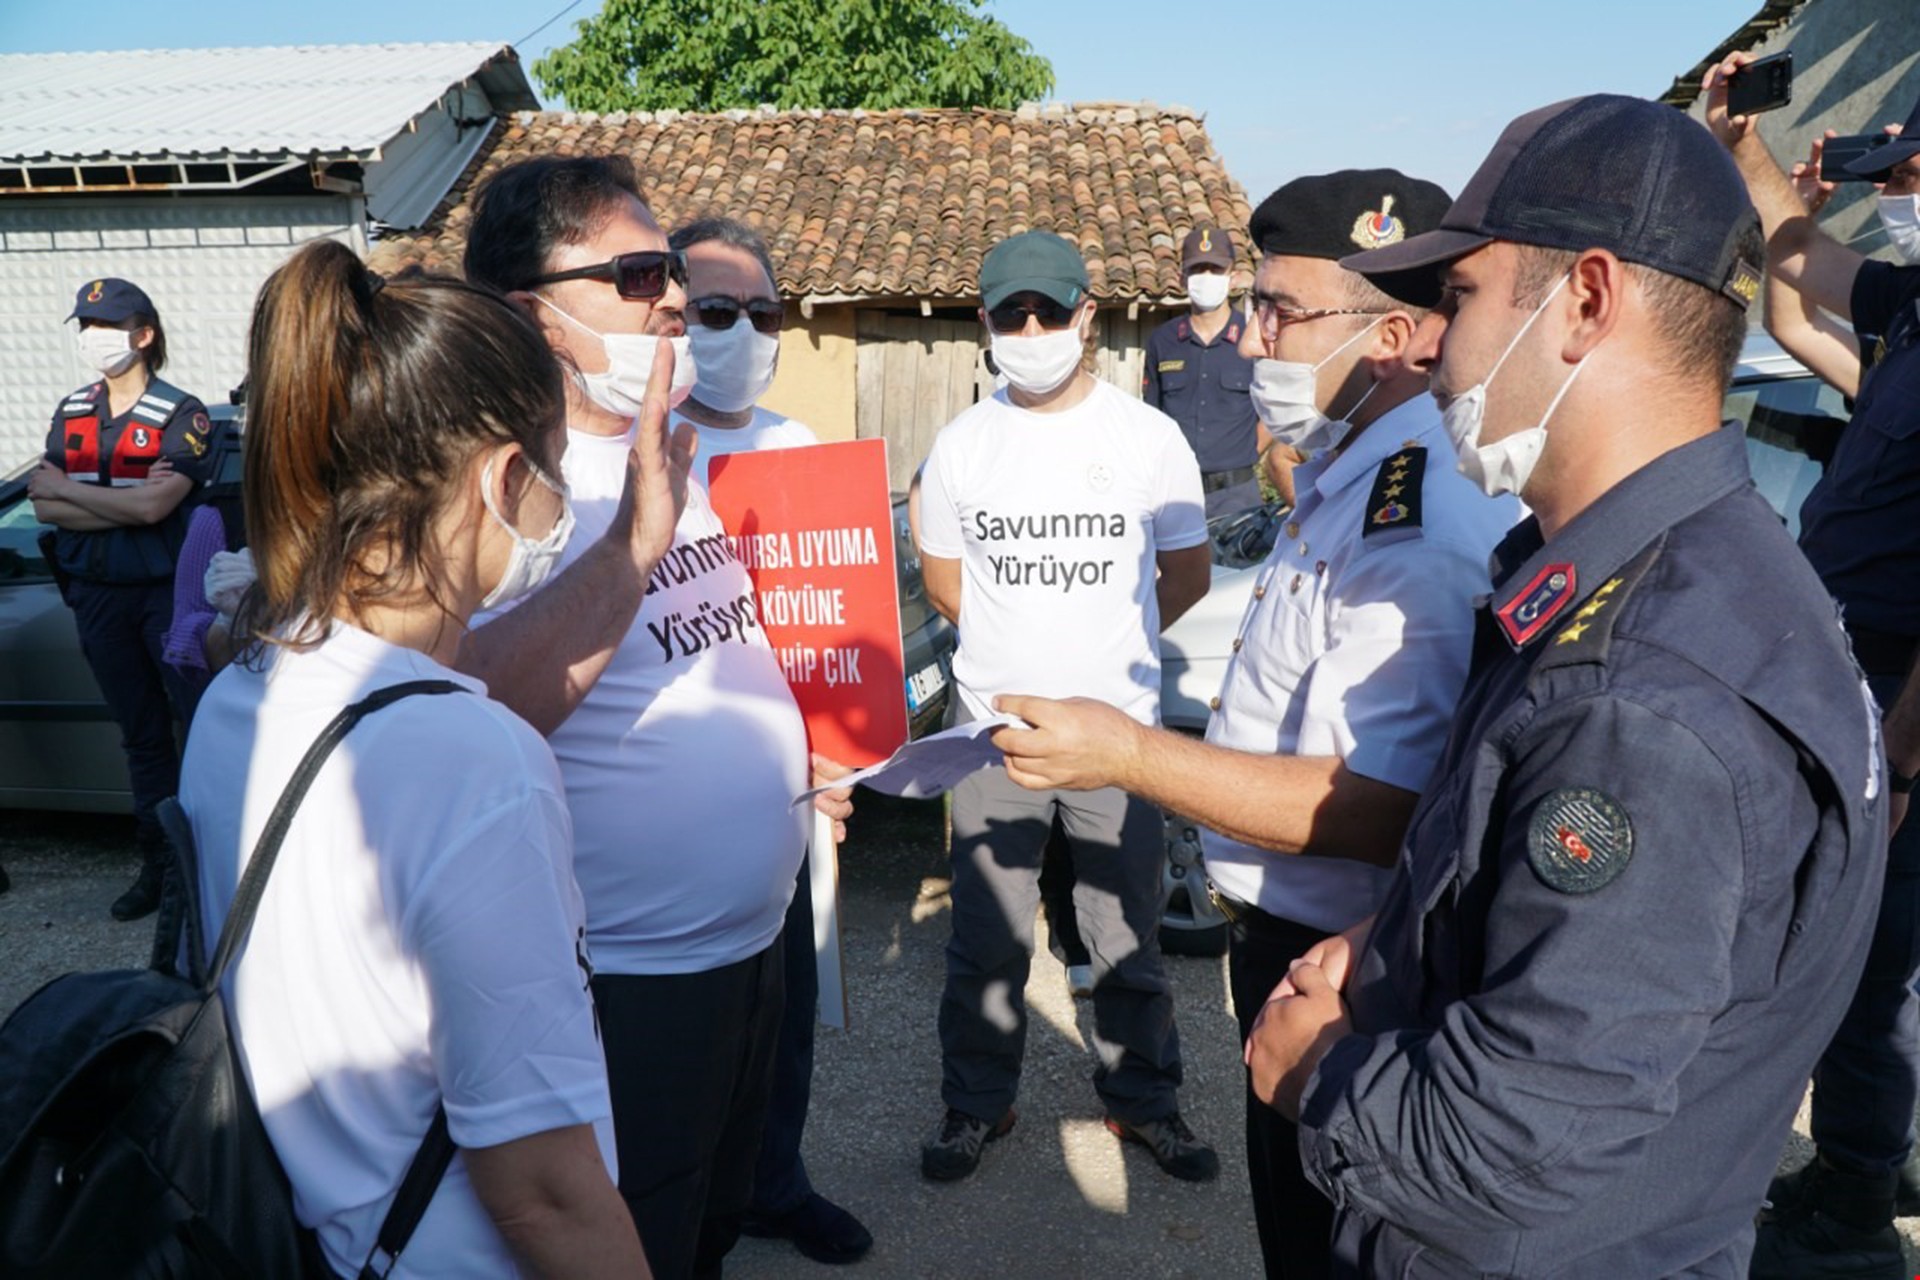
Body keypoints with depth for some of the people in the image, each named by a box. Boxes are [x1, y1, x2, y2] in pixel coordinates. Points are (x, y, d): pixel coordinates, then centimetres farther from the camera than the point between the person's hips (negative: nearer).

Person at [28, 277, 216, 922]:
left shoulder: (181, 414, -9)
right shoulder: (71, 414, 8)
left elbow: (154, 506, -21)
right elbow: (44, 509, -1)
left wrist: (64, 488, -8)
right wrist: (127, 502, -15)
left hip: (168, 591, -5)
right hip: (97, 596, 6)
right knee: (141, 735, 13)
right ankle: (159, 863, 23)